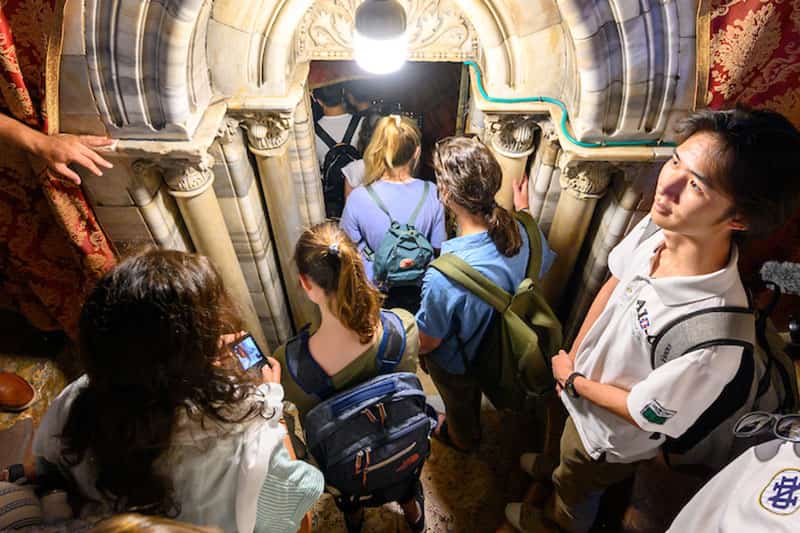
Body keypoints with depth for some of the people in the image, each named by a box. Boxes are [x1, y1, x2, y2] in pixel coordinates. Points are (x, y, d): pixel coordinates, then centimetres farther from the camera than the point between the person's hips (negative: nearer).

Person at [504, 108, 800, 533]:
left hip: (613, 435, -4)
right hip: (581, 385, 5)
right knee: (567, 454, 39)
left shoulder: (714, 336, -44)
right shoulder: (656, 226, -26)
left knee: (574, 494, 31)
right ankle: (559, 470, 74)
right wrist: (573, 354, -4)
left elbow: (645, 415, -27)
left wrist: (572, 379, -12)